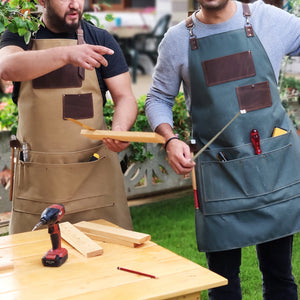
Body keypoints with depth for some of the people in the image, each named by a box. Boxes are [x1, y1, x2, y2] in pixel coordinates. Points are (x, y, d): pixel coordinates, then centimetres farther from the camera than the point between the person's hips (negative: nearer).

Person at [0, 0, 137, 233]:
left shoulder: (100, 39, 7)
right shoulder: (20, 36, 6)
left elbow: (125, 97, 6)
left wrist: (120, 129, -17)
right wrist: (66, 54, -31)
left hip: (95, 171, 0)